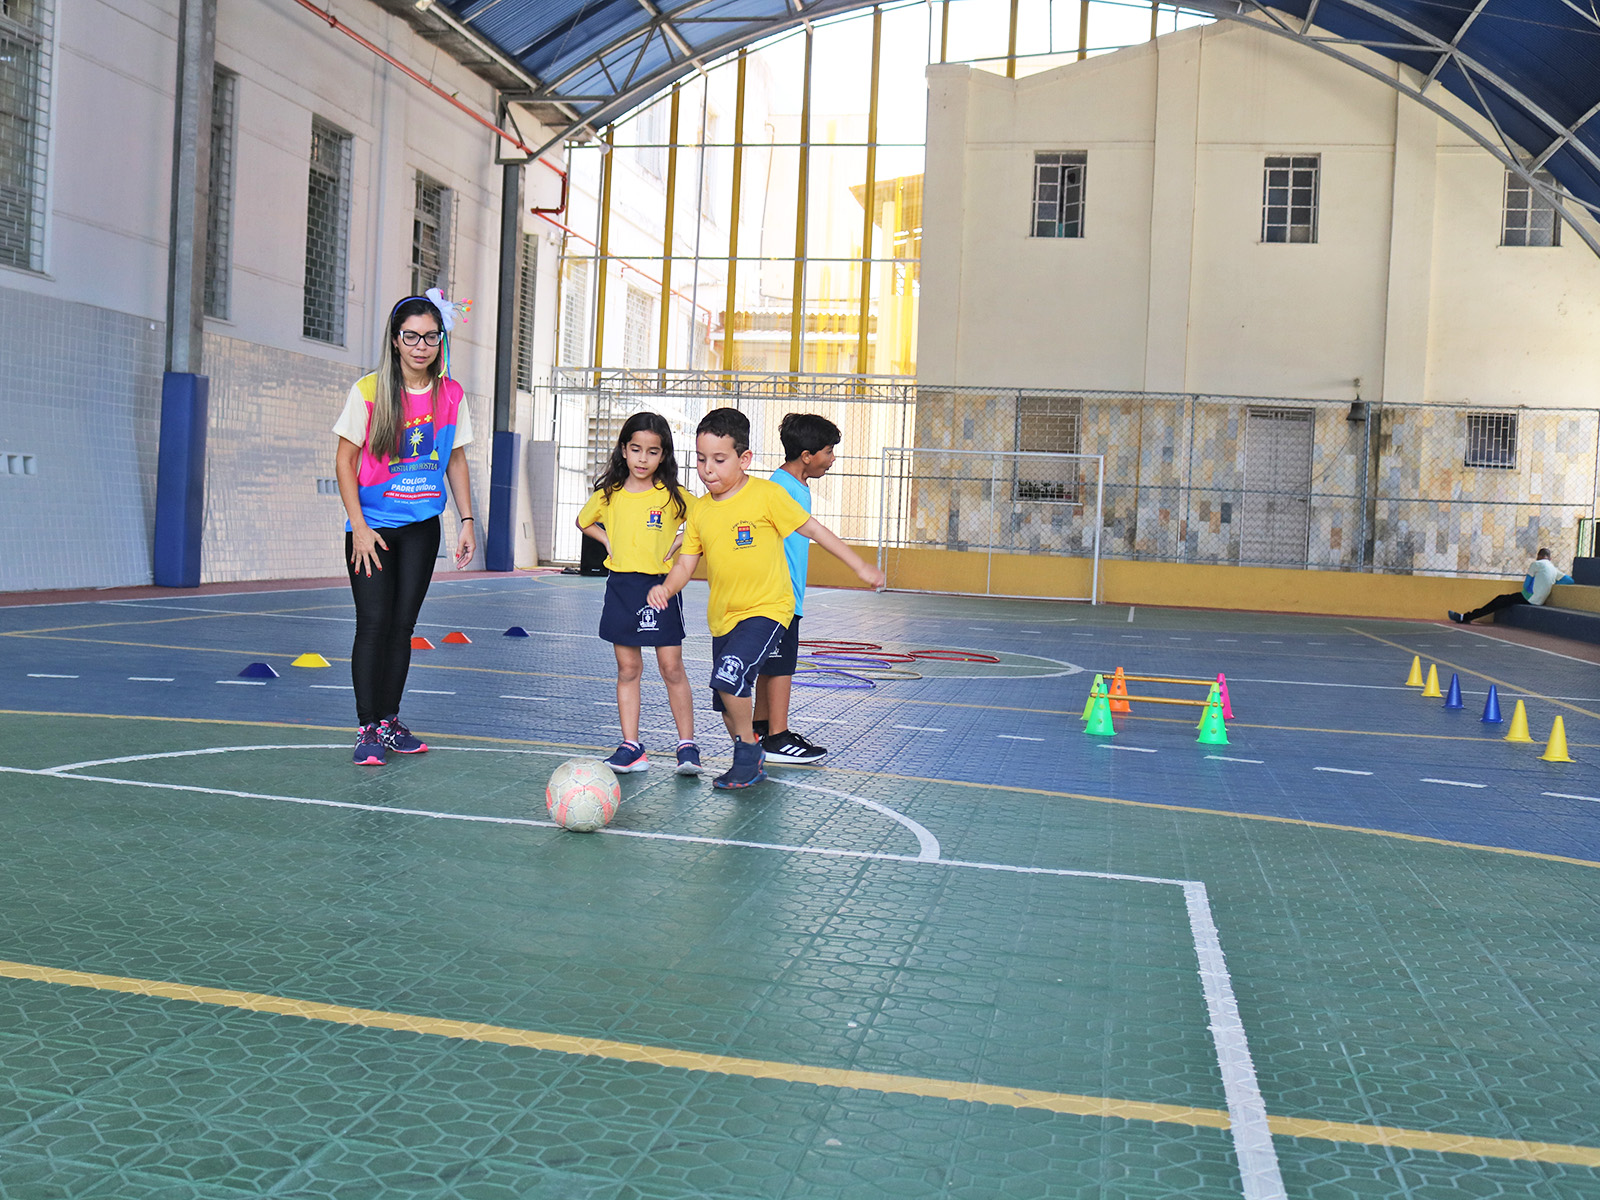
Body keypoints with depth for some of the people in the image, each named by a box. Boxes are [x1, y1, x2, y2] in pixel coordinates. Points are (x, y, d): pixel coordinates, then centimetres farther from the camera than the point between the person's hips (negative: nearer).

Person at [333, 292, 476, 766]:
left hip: (422, 527, 3)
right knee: (373, 623, -8)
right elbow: (344, 461, -5)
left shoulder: (450, 394, 2)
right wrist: (359, 526, -12)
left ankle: (389, 722, 16)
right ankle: (367, 729, -2)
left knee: (402, 624, 6)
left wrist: (467, 521, 4)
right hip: (372, 525, -3)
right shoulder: (368, 390, -8)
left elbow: (456, 461, 12)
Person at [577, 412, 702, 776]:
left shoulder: (673, 495, -4)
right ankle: (631, 747, 11)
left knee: (672, 668, -1)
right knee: (628, 668, 6)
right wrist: (608, 540, 5)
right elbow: (583, 522, 21)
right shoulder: (609, 495, 3)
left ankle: (687, 745, 7)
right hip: (621, 586, 3)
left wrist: (681, 540, -5)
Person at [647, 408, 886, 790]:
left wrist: (859, 567, 0)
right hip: (722, 616, 6)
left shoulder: (767, 495, -10)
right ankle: (750, 762, 35)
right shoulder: (700, 511, 3)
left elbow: (813, 529, -3)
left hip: (765, 610, -6)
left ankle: (748, 753, -1)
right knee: (728, 704, 12)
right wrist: (666, 588, -18)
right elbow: (686, 563, 4)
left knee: (728, 677, -23)